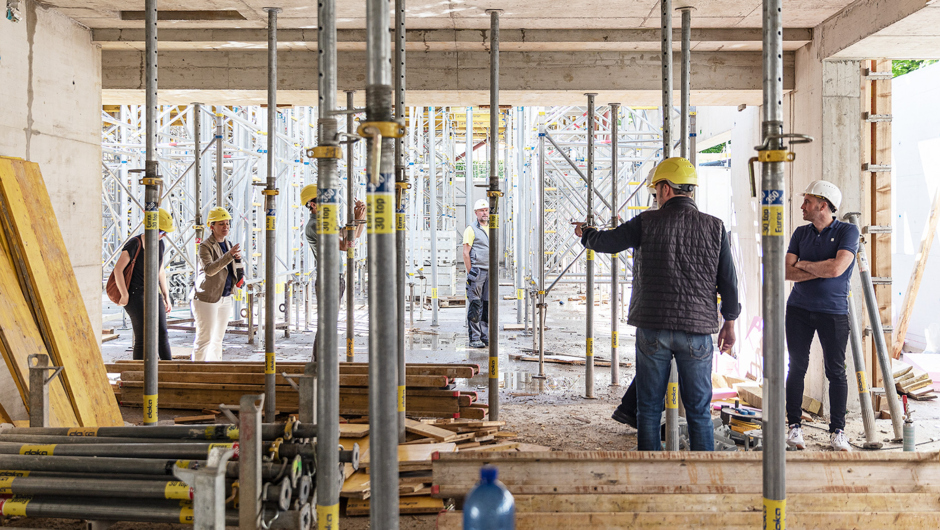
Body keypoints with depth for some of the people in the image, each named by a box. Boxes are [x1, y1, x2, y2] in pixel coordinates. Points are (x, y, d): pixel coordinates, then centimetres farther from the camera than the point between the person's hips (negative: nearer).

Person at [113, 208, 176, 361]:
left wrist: (166, 296, 15)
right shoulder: (135, 243, -15)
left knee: (162, 334, 4)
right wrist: (124, 296, -16)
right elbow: (118, 269, -18)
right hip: (136, 295, -7)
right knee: (143, 338, -8)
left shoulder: (159, 243, 8)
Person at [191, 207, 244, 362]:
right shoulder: (205, 246, -11)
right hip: (206, 298, -7)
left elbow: (233, 270, 20)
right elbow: (209, 269, -29)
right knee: (204, 339, -5)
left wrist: (238, 258, -2)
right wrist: (230, 254, -37)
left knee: (217, 339, 12)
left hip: (225, 298, 7)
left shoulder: (227, 244, 11)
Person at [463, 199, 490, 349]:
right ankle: (474, 339, -2)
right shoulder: (471, 229, -3)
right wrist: (470, 273, -11)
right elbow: (466, 253, -7)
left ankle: (486, 337, 14)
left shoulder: (492, 229, 17)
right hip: (477, 271, -6)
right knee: (475, 306, -5)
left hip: (490, 272, 6)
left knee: (488, 304, 7)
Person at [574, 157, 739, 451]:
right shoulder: (714, 227, 2)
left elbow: (607, 242, 7)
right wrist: (729, 322, 16)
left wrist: (585, 233, 29)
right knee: (699, 411, 9)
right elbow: (728, 280, 5)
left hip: (652, 329, -1)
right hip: (697, 329, 1)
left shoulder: (647, 222, -3)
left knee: (649, 409, 10)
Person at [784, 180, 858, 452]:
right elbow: (787, 271, -1)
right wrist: (821, 270, -12)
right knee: (797, 367, 5)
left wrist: (804, 264, -5)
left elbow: (836, 268, -18)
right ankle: (795, 427, 13)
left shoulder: (848, 231, -4)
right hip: (799, 309, 3)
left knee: (836, 371, 1)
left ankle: (837, 431, 10)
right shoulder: (801, 233, 9)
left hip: (833, 311, -3)